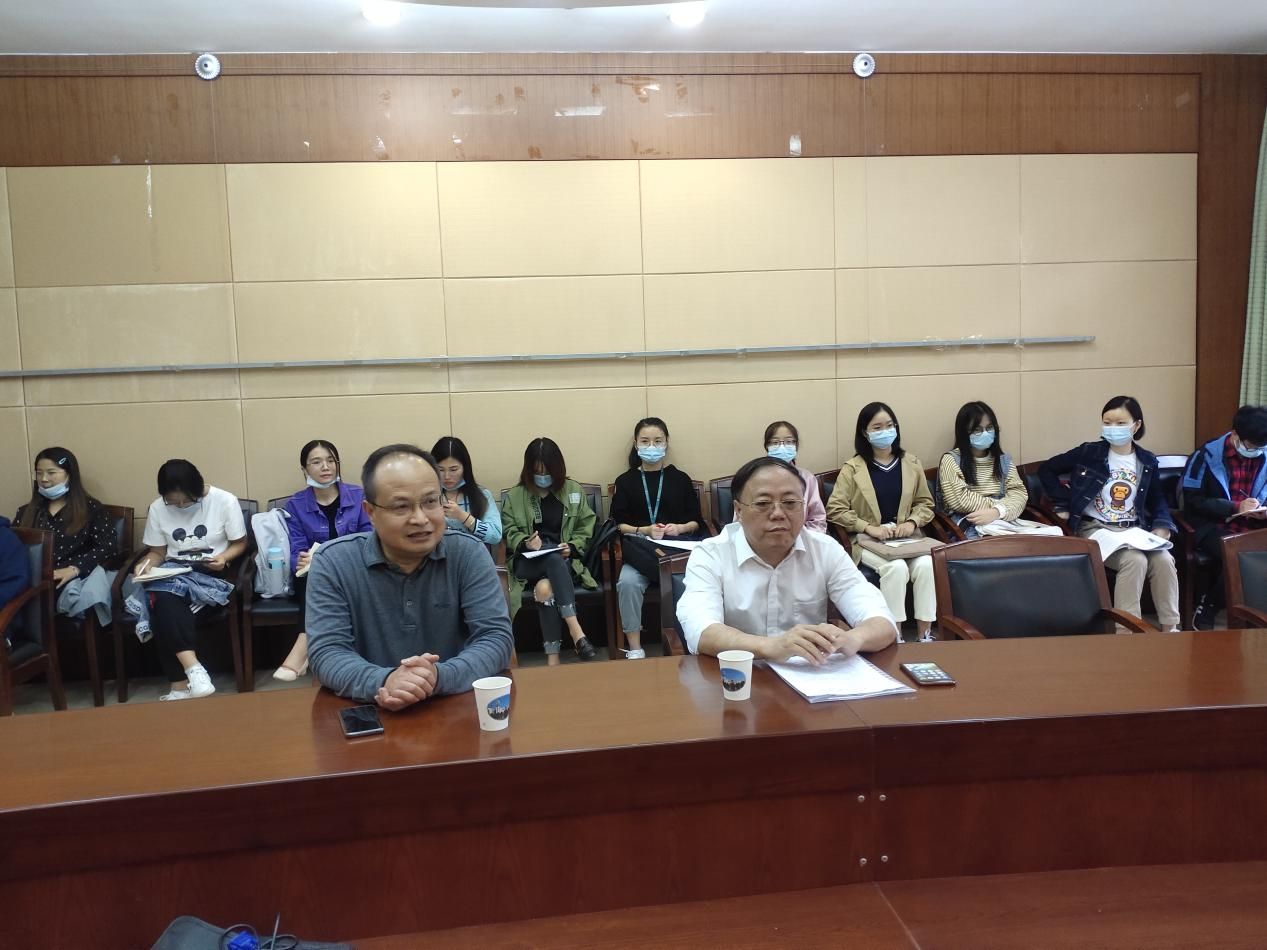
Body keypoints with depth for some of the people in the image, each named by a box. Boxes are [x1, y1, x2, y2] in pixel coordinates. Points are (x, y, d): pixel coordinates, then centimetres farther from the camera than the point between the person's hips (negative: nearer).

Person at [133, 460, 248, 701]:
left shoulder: (225, 501, -6)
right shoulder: (157, 508, 3)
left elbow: (240, 543, 2)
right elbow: (158, 551, 12)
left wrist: (224, 557, -20)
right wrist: (148, 562, -12)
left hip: (211, 573, -3)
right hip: (174, 571, 3)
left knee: (167, 594, -32)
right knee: (164, 597, -35)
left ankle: (181, 684, -33)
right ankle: (192, 669, -42)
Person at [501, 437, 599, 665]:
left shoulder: (574, 491, 11)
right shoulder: (514, 496, 10)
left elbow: (585, 529, 11)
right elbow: (510, 532, 9)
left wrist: (572, 547, -9)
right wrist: (526, 543, -13)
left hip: (565, 560, 1)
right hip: (528, 561, -1)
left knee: (545, 588, -36)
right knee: (554, 556, -37)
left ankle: (553, 655, -37)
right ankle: (576, 632, -45)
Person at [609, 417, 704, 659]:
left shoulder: (680, 479, 15)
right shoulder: (625, 481, 13)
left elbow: (697, 521, 14)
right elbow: (618, 524, 7)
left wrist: (680, 528, -9)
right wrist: (644, 531, -10)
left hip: (677, 547, 0)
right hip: (640, 550, 0)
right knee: (628, 582, -33)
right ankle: (635, 649, -24)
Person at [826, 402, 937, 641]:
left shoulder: (911, 464, 10)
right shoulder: (852, 468, -1)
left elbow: (925, 503, 16)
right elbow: (835, 510, -4)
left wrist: (912, 523, -5)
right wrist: (869, 527, -14)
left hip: (906, 538, 3)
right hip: (868, 541, -3)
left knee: (925, 565, -28)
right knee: (896, 568, -32)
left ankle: (925, 636, -21)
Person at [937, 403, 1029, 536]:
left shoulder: (1004, 460, 16)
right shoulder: (951, 460, 2)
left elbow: (1018, 493, 3)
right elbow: (960, 500, -8)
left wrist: (997, 512, -17)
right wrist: (1000, 505, -8)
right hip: (968, 527, -5)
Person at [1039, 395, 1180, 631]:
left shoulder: (1148, 462, 8)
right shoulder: (1088, 453, -2)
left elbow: (1157, 500, 18)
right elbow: (1046, 470, 4)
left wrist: (1161, 527, -1)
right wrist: (1069, 502, -2)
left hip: (1134, 530, 4)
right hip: (1096, 528, -4)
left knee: (1164, 560, -24)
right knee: (1135, 560, -30)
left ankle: (1170, 628, -13)